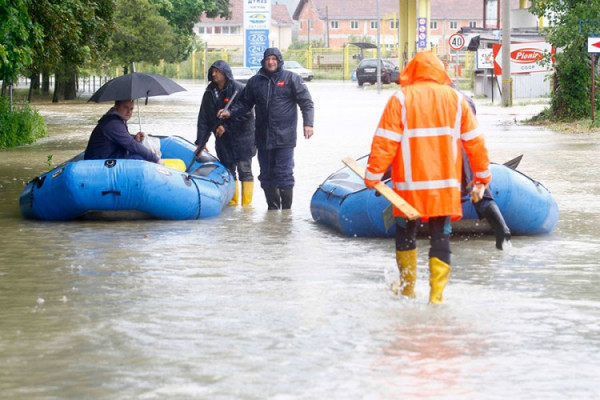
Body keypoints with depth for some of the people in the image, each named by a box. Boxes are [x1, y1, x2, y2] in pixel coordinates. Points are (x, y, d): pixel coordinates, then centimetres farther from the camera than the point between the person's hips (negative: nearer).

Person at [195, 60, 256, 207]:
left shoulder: (239, 90, -12)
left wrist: (226, 126, -17)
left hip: (242, 136, -6)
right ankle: (232, 201, 18)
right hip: (223, 139, 6)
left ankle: (247, 204, 1)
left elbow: (247, 114, -15)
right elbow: (203, 119, 5)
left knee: (244, 170, -3)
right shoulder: (210, 92, 5)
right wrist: (201, 141, -2)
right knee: (228, 170, 10)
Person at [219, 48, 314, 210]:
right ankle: (272, 208, 18)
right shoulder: (255, 81, 12)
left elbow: (306, 102, 0)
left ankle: (286, 210, -1)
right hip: (263, 137, 4)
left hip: (284, 137, -4)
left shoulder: (292, 79, 1)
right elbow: (245, 103, 19)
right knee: (266, 175, 8)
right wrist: (230, 112, 2)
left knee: (284, 173, -7)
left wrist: (308, 123, -11)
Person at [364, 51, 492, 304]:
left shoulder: (401, 99, -4)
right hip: (445, 184, 1)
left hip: (409, 184, -1)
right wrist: (482, 175, 17)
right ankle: (437, 295, -4)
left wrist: (373, 175, -5)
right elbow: (474, 141, 8)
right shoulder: (455, 99, 5)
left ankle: (407, 286, 28)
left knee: (405, 232, 18)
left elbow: (385, 142, -9)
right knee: (440, 237, 4)